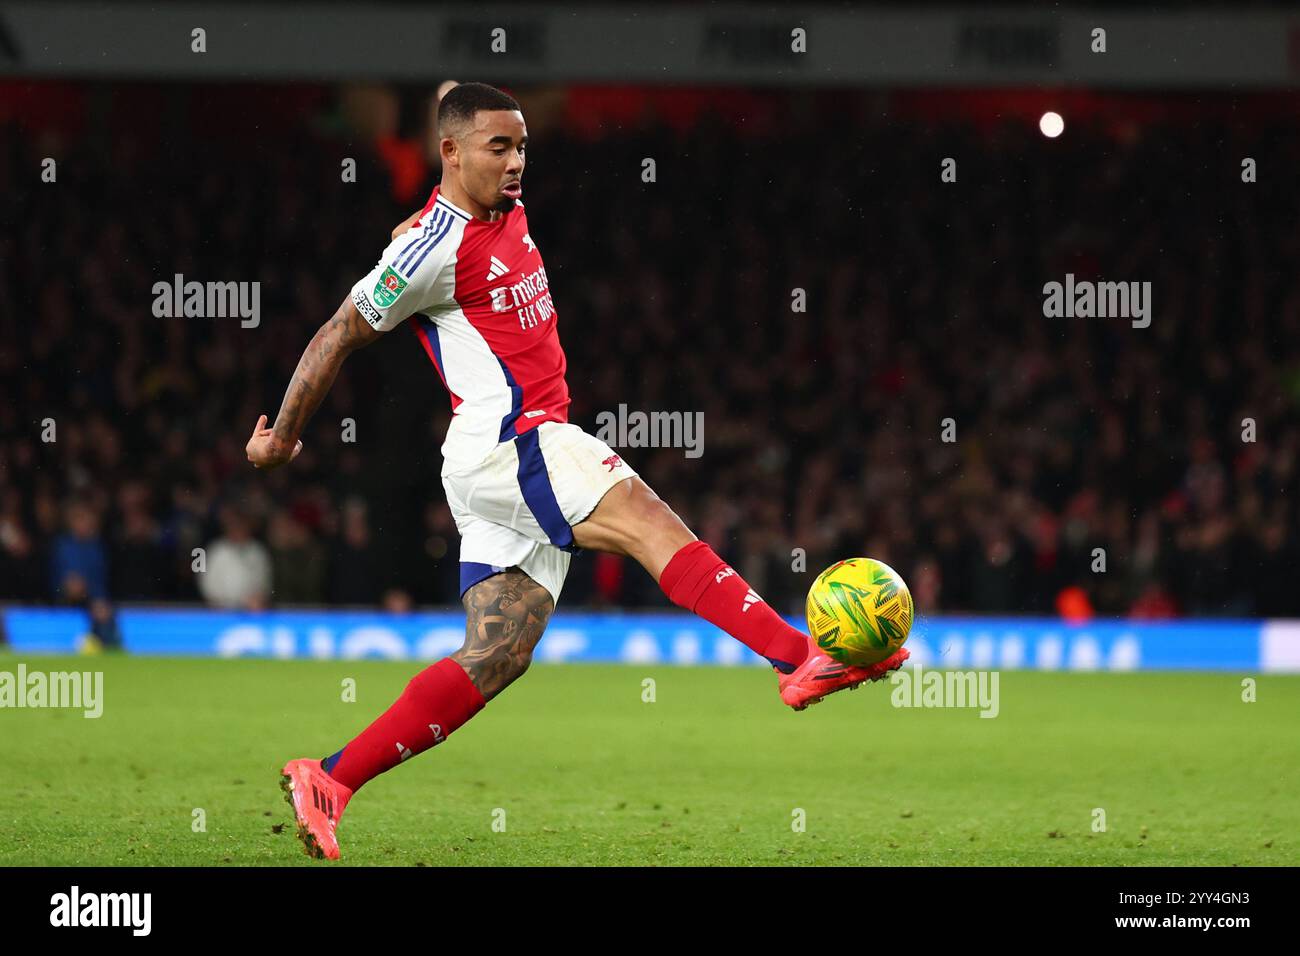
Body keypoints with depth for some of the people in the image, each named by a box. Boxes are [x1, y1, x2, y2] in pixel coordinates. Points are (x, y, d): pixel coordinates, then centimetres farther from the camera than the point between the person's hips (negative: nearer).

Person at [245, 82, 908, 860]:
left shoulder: (509, 211, 15)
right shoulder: (436, 245, -11)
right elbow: (341, 334, -4)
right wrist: (283, 436, 3)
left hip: (534, 445, 10)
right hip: (501, 441, -10)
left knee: (494, 659, 4)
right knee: (650, 523, -24)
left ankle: (330, 780, 5)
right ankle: (802, 657, -37)